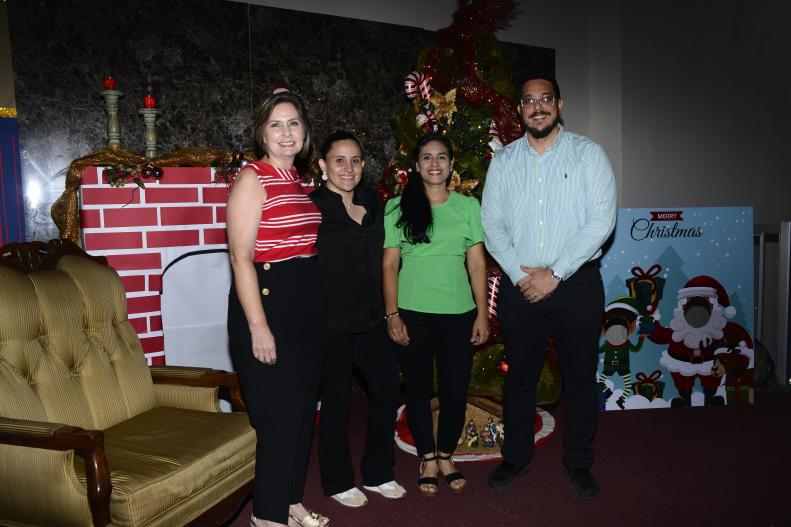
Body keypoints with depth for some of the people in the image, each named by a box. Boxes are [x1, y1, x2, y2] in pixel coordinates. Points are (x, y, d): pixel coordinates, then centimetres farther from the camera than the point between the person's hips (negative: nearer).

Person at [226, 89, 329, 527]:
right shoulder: (252, 179, -9)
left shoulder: (300, 182, 14)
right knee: (279, 412, 0)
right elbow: (241, 257, -16)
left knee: (303, 407, 14)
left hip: (306, 306, 8)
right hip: (266, 303, -8)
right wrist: (258, 326, -20)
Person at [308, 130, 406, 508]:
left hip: (372, 318, 6)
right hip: (332, 322, -6)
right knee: (336, 401, 7)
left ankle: (377, 473, 31)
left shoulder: (373, 203, 9)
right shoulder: (313, 207, -11)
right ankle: (338, 481, 27)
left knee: (387, 392, 11)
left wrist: (386, 308, 15)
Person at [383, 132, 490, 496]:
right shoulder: (398, 207, 1)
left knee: (455, 387, 7)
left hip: (458, 313, 1)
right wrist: (392, 314, -7)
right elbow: (390, 265, 0)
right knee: (418, 387, 9)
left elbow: (477, 264, 5)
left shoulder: (468, 206, 6)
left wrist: (482, 313, 0)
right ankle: (427, 458, 28)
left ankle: (446, 455, 29)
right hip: (413, 313, -1)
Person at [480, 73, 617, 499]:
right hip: (519, 286, 2)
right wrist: (520, 274, -8)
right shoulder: (504, 160, 8)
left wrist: (554, 273, -14)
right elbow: (491, 224, 4)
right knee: (519, 375, 11)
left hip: (576, 284, -2)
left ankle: (578, 463, 25)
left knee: (580, 376, 8)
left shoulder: (588, 154, 0)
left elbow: (601, 220, -9)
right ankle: (516, 457, 27)